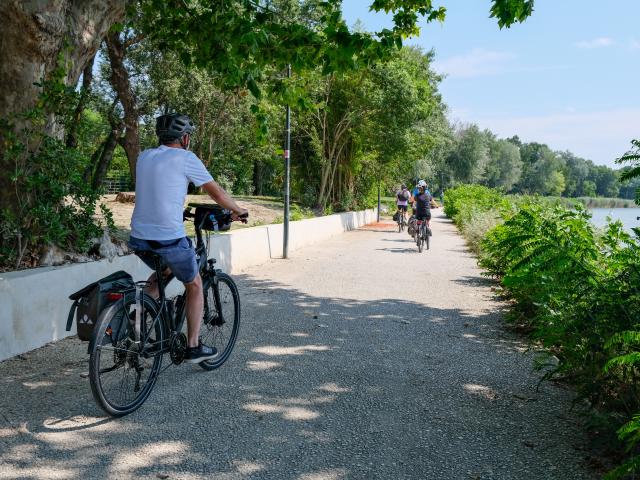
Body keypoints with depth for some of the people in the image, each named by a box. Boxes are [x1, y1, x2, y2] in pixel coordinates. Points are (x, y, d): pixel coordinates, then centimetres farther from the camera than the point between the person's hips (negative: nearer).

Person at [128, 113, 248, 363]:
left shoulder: (144, 157, 12)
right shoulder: (185, 158, -5)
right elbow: (218, 194, 0)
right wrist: (238, 211, 17)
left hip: (139, 239, 6)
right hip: (170, 239, -6)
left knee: (163, 272, 34)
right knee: (194, 285, 16)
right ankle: (193, 347, 16)